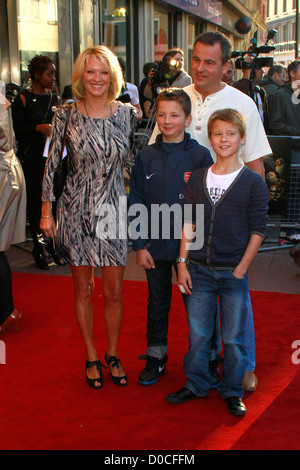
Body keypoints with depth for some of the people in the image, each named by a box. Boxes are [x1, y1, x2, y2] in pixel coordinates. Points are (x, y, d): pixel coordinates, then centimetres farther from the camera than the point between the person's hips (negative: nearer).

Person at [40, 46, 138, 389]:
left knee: (114, 292, 8)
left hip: (113, 209, 1)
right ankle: (91, 357, 29)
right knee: (83, 289, 11)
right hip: (75, 210, -1)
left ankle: (112, 354, 30)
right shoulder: (66, 115, -6)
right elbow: (51, 165, -1)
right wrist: (46, 212, -1)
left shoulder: (127, 113, -1)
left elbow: (133, 162, 8)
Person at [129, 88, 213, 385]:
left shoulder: (199, 155, -6)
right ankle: (156, 357, 30)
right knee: (157, 302, 15)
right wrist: (139, 245, -2)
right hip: (155, 245, 3)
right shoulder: (146, 158, 1)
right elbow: (136, 203, 3)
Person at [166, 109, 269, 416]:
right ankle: (195, 384, 29)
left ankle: (232, 391, 24)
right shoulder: (197, 179, 5)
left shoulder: (253, 183, -5)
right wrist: (183, 263, 1)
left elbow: (257, 231, -4)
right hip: (199, 270, 3)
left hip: (233, 274, -2)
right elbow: (188, 224, 7)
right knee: (197, 333, 11)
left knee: (233, 337, 7)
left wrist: (241, 270, -8)